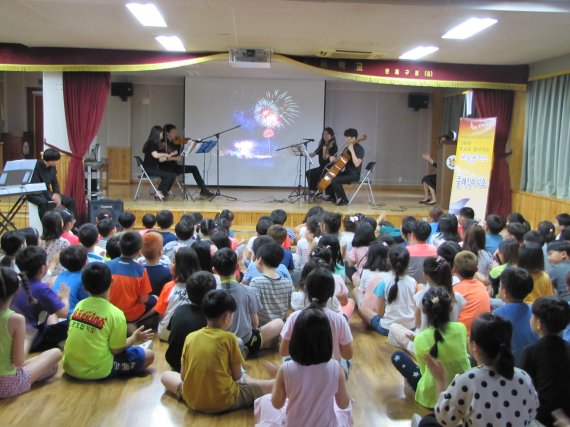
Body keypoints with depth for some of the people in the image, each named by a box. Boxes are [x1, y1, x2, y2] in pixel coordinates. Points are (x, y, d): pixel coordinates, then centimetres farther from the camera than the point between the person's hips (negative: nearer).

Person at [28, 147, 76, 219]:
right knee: (44, 202, -40)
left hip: (47, 192, 7)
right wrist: (51, 195, -31)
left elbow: (55, 183, 8)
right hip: (34, 194, -7)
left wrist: (57, 195, -12)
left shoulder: (52, 168, 2)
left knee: (70, 201, -6)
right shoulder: (36, 166, -20)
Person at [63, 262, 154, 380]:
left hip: (70, 367, 5)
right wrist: (134, 339, 10)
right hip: (96, 370, -5)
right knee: (148, 355, 4)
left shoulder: (79, 305, 0)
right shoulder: (115, 314, -14)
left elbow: (84, 339, 11)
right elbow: (116, 350, -8)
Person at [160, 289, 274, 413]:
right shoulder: (229, 338, -8)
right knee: (272, 385, 6)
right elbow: (237, 376, -2)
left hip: (192, 400, 3)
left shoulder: (190, 337, 1)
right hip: (224, 402, -3)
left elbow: (183, 375, 6)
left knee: (165, 376, 29)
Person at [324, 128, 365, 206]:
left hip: (354, 175, -9)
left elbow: (356, 164, -29)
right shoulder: (348, 148, 11)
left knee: (334, 180, -27)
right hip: (346, 172, 9)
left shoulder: (359, 149, -15)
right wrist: (334, 158, -1)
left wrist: (352, 150, -28)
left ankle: (344, 200, -11)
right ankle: (333, 198, 13)